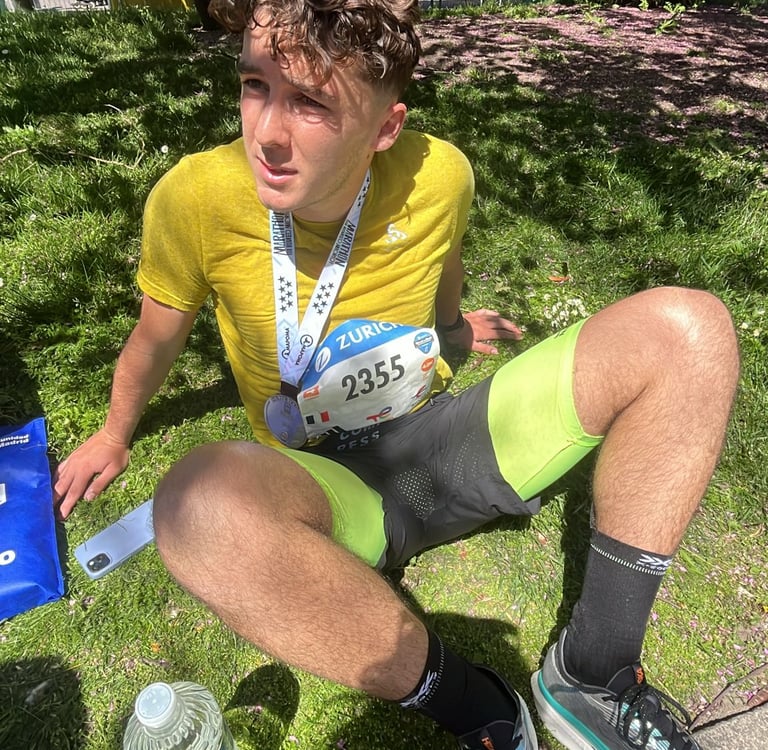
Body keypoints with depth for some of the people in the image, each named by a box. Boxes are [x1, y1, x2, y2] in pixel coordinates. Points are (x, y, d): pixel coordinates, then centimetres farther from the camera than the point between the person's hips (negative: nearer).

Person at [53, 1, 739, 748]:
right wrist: (114, 435, 20)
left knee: (688, 329, -13)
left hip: (442, 436, 3)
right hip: (331, 488, -2)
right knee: (202, 501, -40)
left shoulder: (438, 175, -11)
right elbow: (156, 338, 4)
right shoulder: (194, 200, -16)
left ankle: (593, 674, -11)